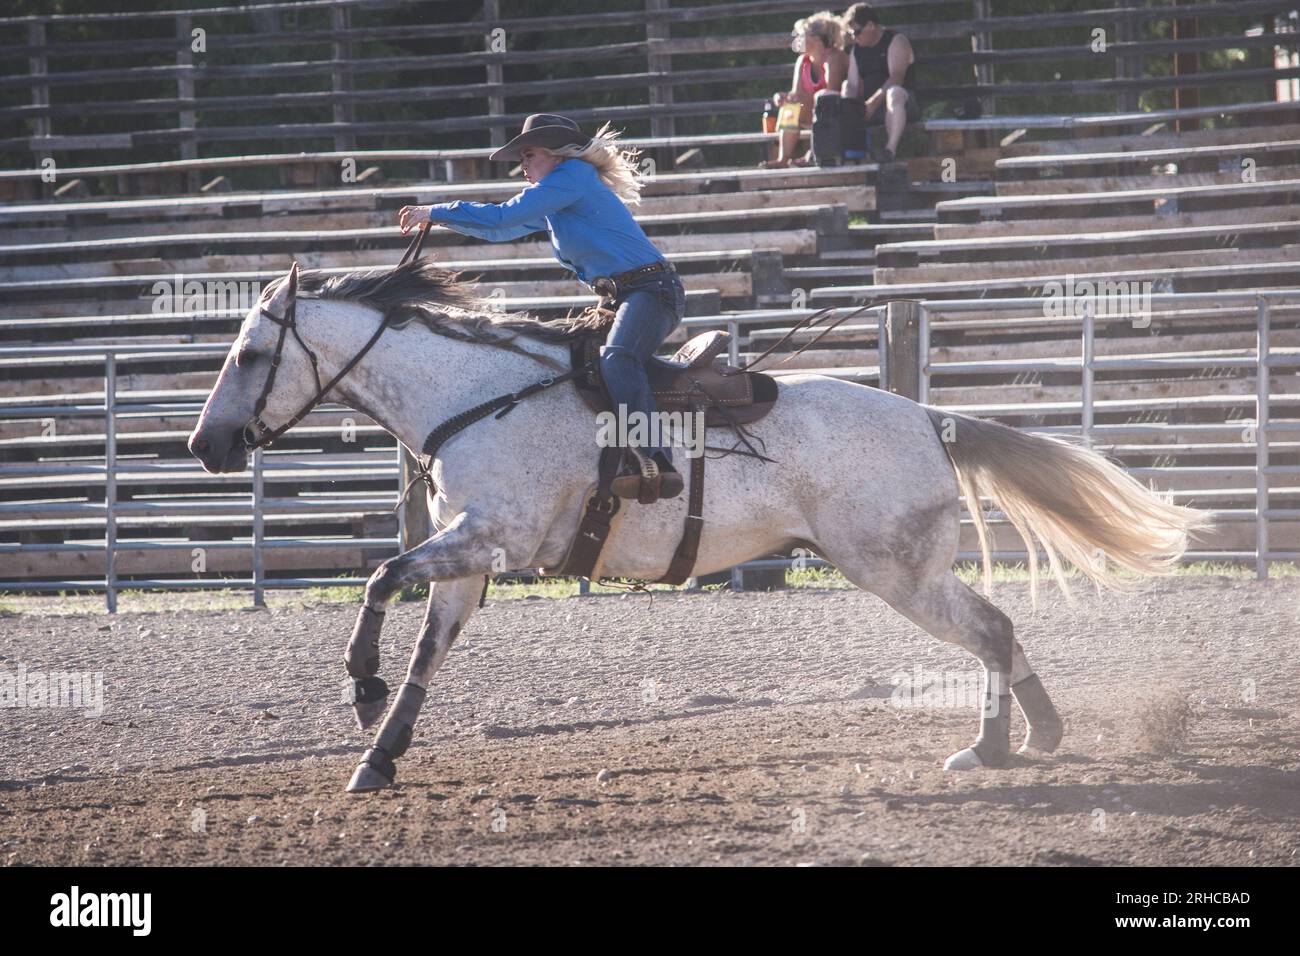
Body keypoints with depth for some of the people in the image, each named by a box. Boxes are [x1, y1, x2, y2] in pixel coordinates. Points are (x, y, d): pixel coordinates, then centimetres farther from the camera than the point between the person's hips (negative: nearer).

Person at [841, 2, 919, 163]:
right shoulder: (857, 50, 16)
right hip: (870, 108, 7)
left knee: (895, 93, -40)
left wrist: (873, 103, -31)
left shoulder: (896, 41, -5)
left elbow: (896, 78, -19)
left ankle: (891, 148, -54)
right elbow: (852, 85, 7)